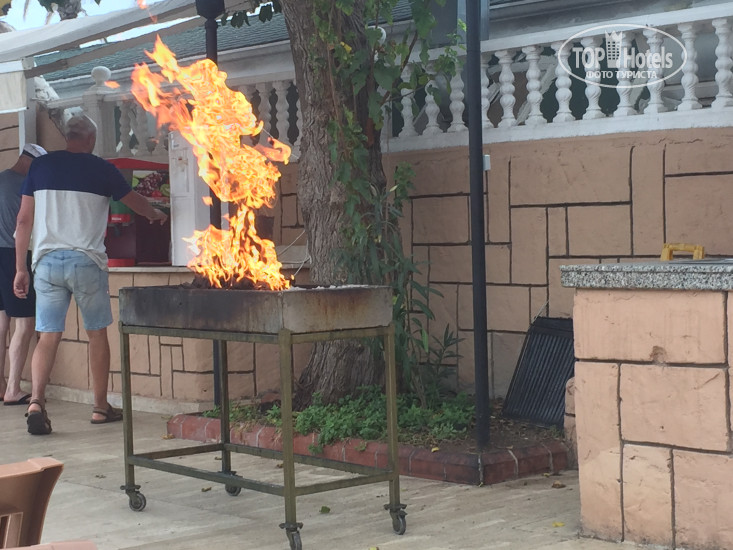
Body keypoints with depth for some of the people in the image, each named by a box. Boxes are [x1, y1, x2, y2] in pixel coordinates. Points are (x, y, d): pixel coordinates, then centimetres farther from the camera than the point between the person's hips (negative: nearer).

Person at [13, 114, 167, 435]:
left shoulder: (40, 166, 8)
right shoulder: (101, 169, 2)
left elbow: (24, 219, 6)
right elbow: (136, 203, 17)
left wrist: (20, 268, 10)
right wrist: (157, 215, 40)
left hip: (47, 261, 2)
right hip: (86, 261, -2)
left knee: (48, 336, 2)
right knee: (97, 333, 11)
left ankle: (36, 400, -17)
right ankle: (101, 407, 17)